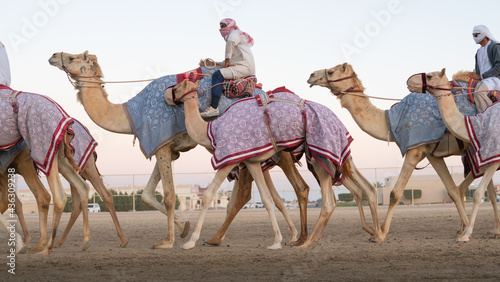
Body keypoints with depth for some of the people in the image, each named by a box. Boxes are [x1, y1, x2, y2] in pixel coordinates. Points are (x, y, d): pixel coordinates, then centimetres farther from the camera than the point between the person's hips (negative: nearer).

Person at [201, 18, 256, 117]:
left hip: (245, 67, -11)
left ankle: (213, 108, -40)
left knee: (217, 75, -27)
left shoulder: (235, 33, 2)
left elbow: (231, 41, -25)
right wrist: (216, 64, 15)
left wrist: (227, 59, -19)